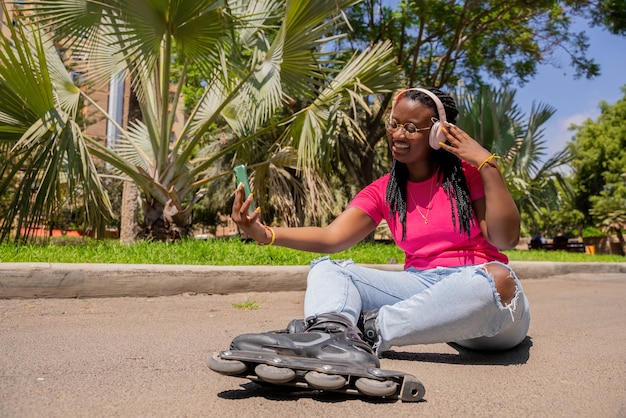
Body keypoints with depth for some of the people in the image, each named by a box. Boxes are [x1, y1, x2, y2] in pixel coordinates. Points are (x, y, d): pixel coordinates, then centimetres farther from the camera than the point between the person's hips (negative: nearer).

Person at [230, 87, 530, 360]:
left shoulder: (467, 173, 0)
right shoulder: (383, 191, 7)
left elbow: (505, 239, -9)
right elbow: (331, 237, -7)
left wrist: (488, 166, -13)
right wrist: (264, 234, -22)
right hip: (421, 287, 3)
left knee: (498, 279, -39)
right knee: (325, 269, -13)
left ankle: (370, 330, -32)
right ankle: (331, 333, -48)